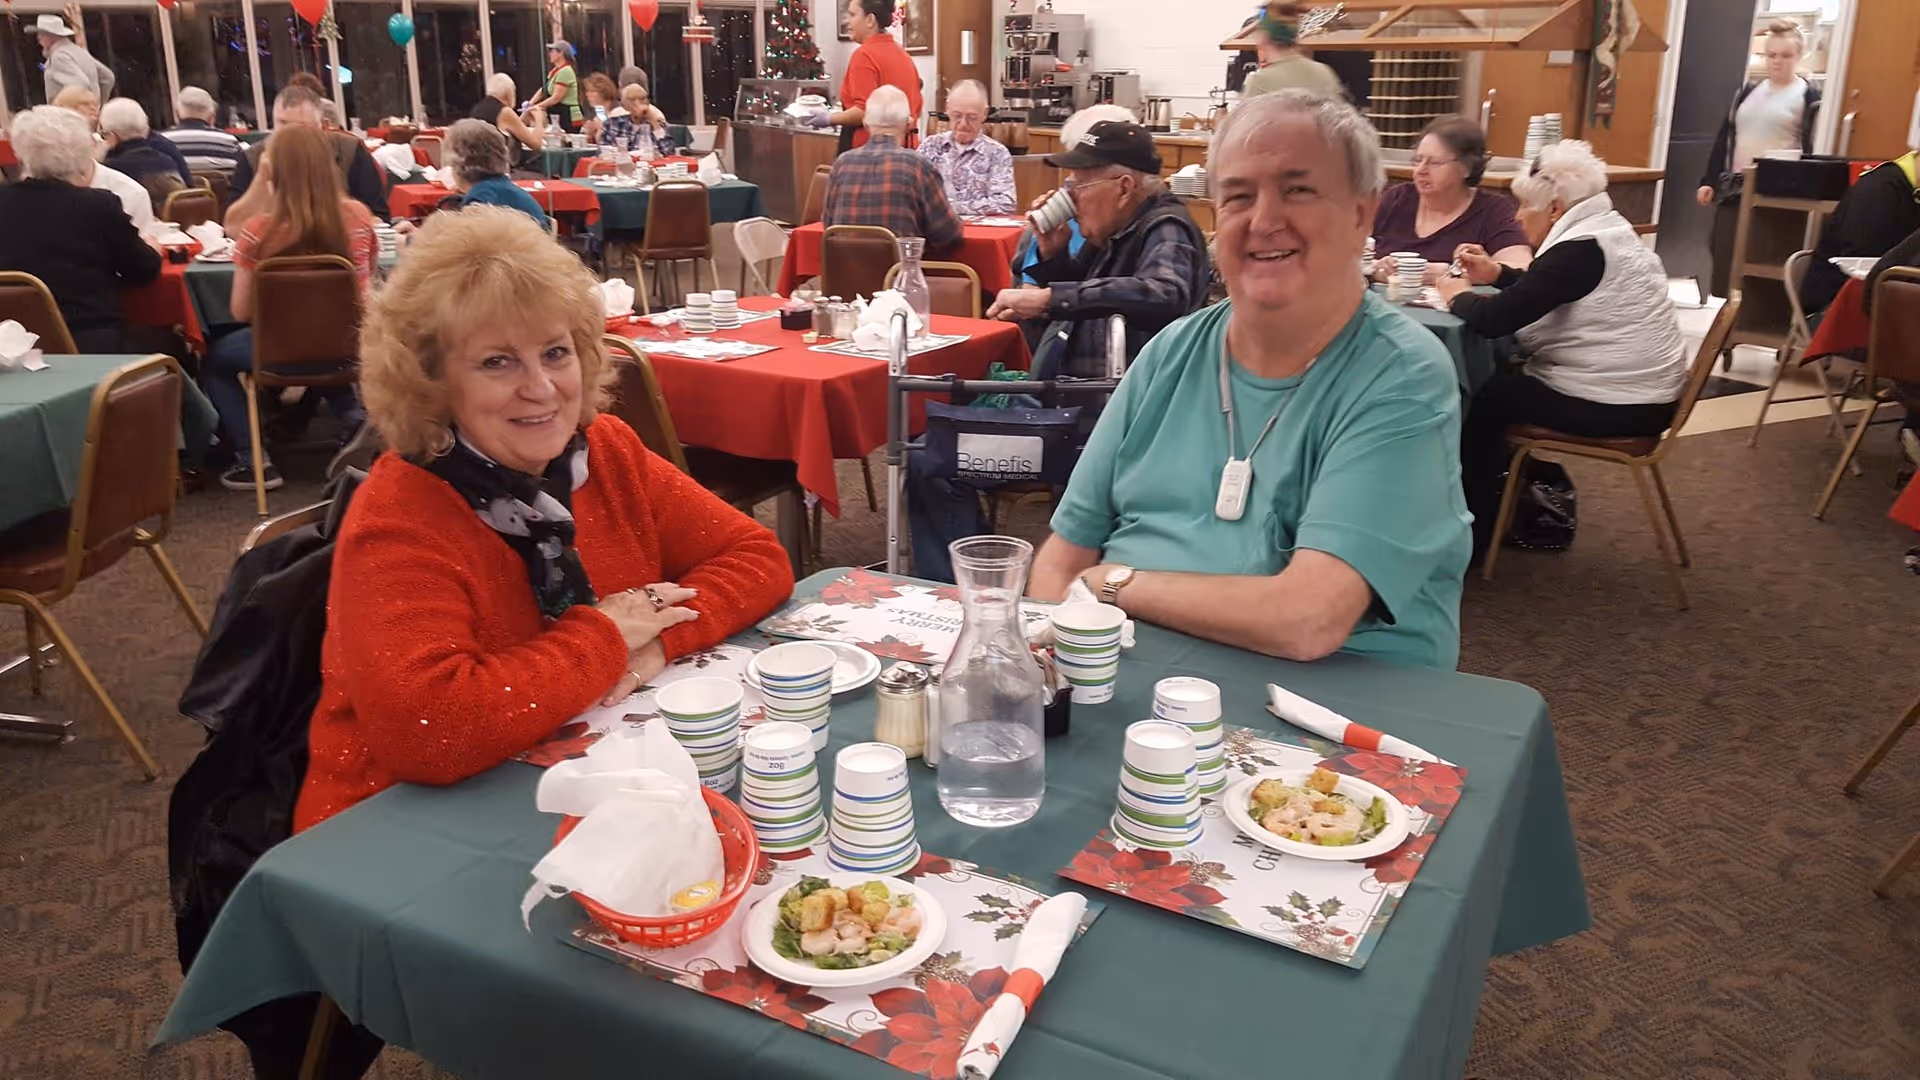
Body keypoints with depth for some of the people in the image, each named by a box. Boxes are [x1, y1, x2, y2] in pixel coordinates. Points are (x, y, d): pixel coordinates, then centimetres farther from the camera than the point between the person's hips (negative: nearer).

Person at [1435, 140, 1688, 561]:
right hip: (1640, 392, 10)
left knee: (1485, 396, 0)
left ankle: (1472, 535, 12)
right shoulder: (1608, 231, 10)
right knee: (1503, 377, 13)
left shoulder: (1579, 249, -21)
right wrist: (1496, 274, 11)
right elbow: (1545, 291, 24)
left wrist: (1457, 295, -6)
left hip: (1618, 404, -10)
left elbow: (1493, 320, -25)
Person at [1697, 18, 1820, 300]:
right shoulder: (1748, 92, 15)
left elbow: (1813, 148, -4)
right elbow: (1724, 138, 16)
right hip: (1734, 188, 5)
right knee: (1724, 264, 5)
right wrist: (1709, 181, 10)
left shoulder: (1810, 97, 0)